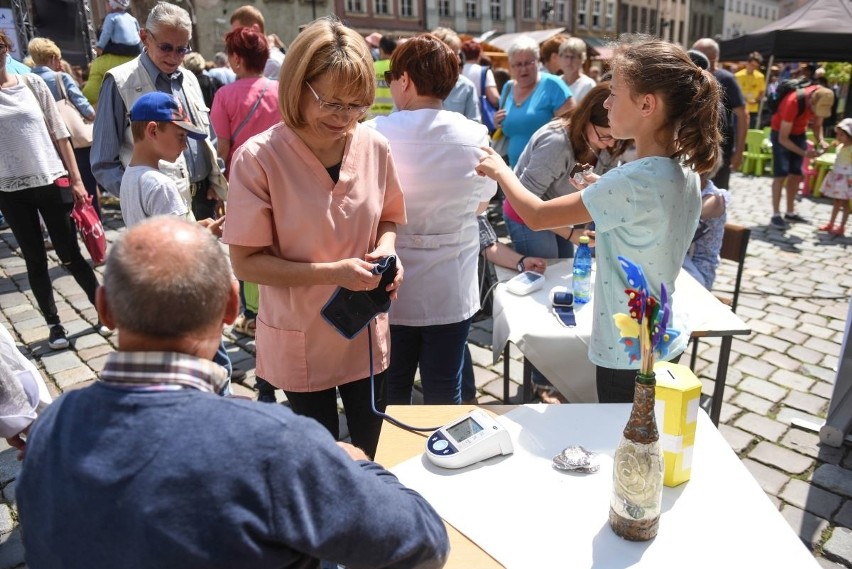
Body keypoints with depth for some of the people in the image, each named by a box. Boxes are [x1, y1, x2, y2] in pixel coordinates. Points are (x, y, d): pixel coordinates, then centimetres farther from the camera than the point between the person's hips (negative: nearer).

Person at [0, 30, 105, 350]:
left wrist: (75, 180, 0)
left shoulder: (32, 84, 1)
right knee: (35, 260, 8)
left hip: (52, 182, -1)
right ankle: (54, 324, 19)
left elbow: (59, 134, 3)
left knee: (70, 254, 4)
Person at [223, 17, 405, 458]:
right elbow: (245, 262, -17)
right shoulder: (259, 158, -20)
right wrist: (333, 272, -26)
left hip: (366, 335, 4)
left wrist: (386, 249, -15)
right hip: (301, 342, -3)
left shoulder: (374, 147, -8)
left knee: (369, 457, 23)